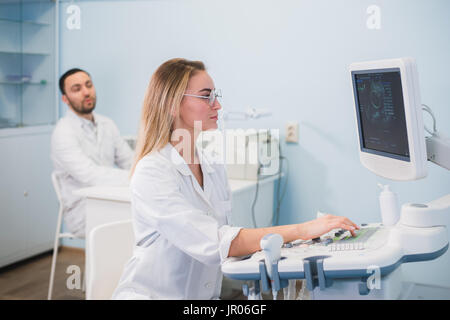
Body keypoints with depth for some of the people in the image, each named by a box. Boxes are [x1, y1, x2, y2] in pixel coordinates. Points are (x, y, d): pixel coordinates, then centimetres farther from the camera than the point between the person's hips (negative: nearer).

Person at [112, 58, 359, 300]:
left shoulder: (214, 168, 9)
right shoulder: (151, 173, -16)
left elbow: (227, 240, 8)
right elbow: (213, 244, -24)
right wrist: (301, 230, -24)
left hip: (207, 295, 7)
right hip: (155, 294, -7)